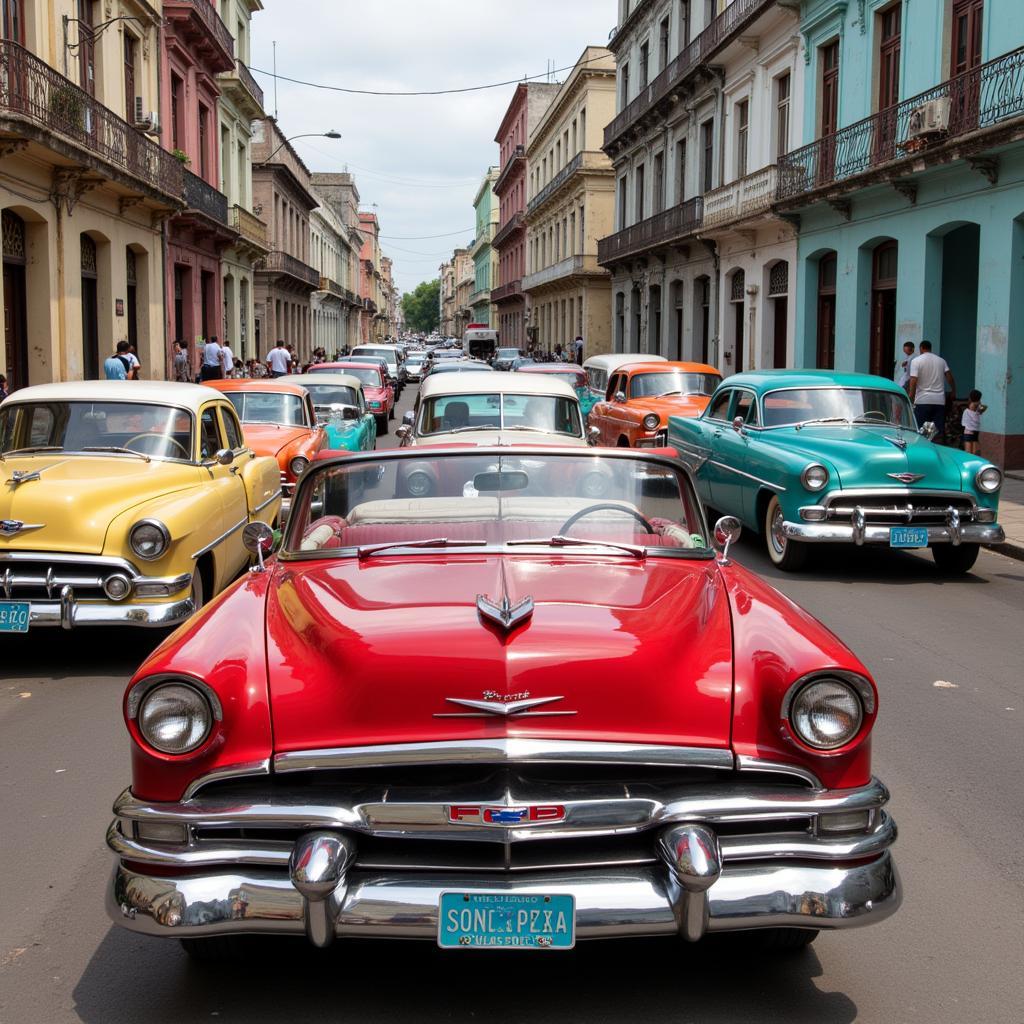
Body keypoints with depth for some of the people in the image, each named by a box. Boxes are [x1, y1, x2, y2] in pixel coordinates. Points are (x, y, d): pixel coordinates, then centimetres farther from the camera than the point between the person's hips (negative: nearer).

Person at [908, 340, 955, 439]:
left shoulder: (916, 361, -3)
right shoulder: (941, 361, 11)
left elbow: (913, 381, -11)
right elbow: (949, 377, 5)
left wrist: (911, 398, -8)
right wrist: (953, 391, 18)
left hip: (922, 401, -4)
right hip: (939, 401, 4)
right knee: (939, 431, 4)